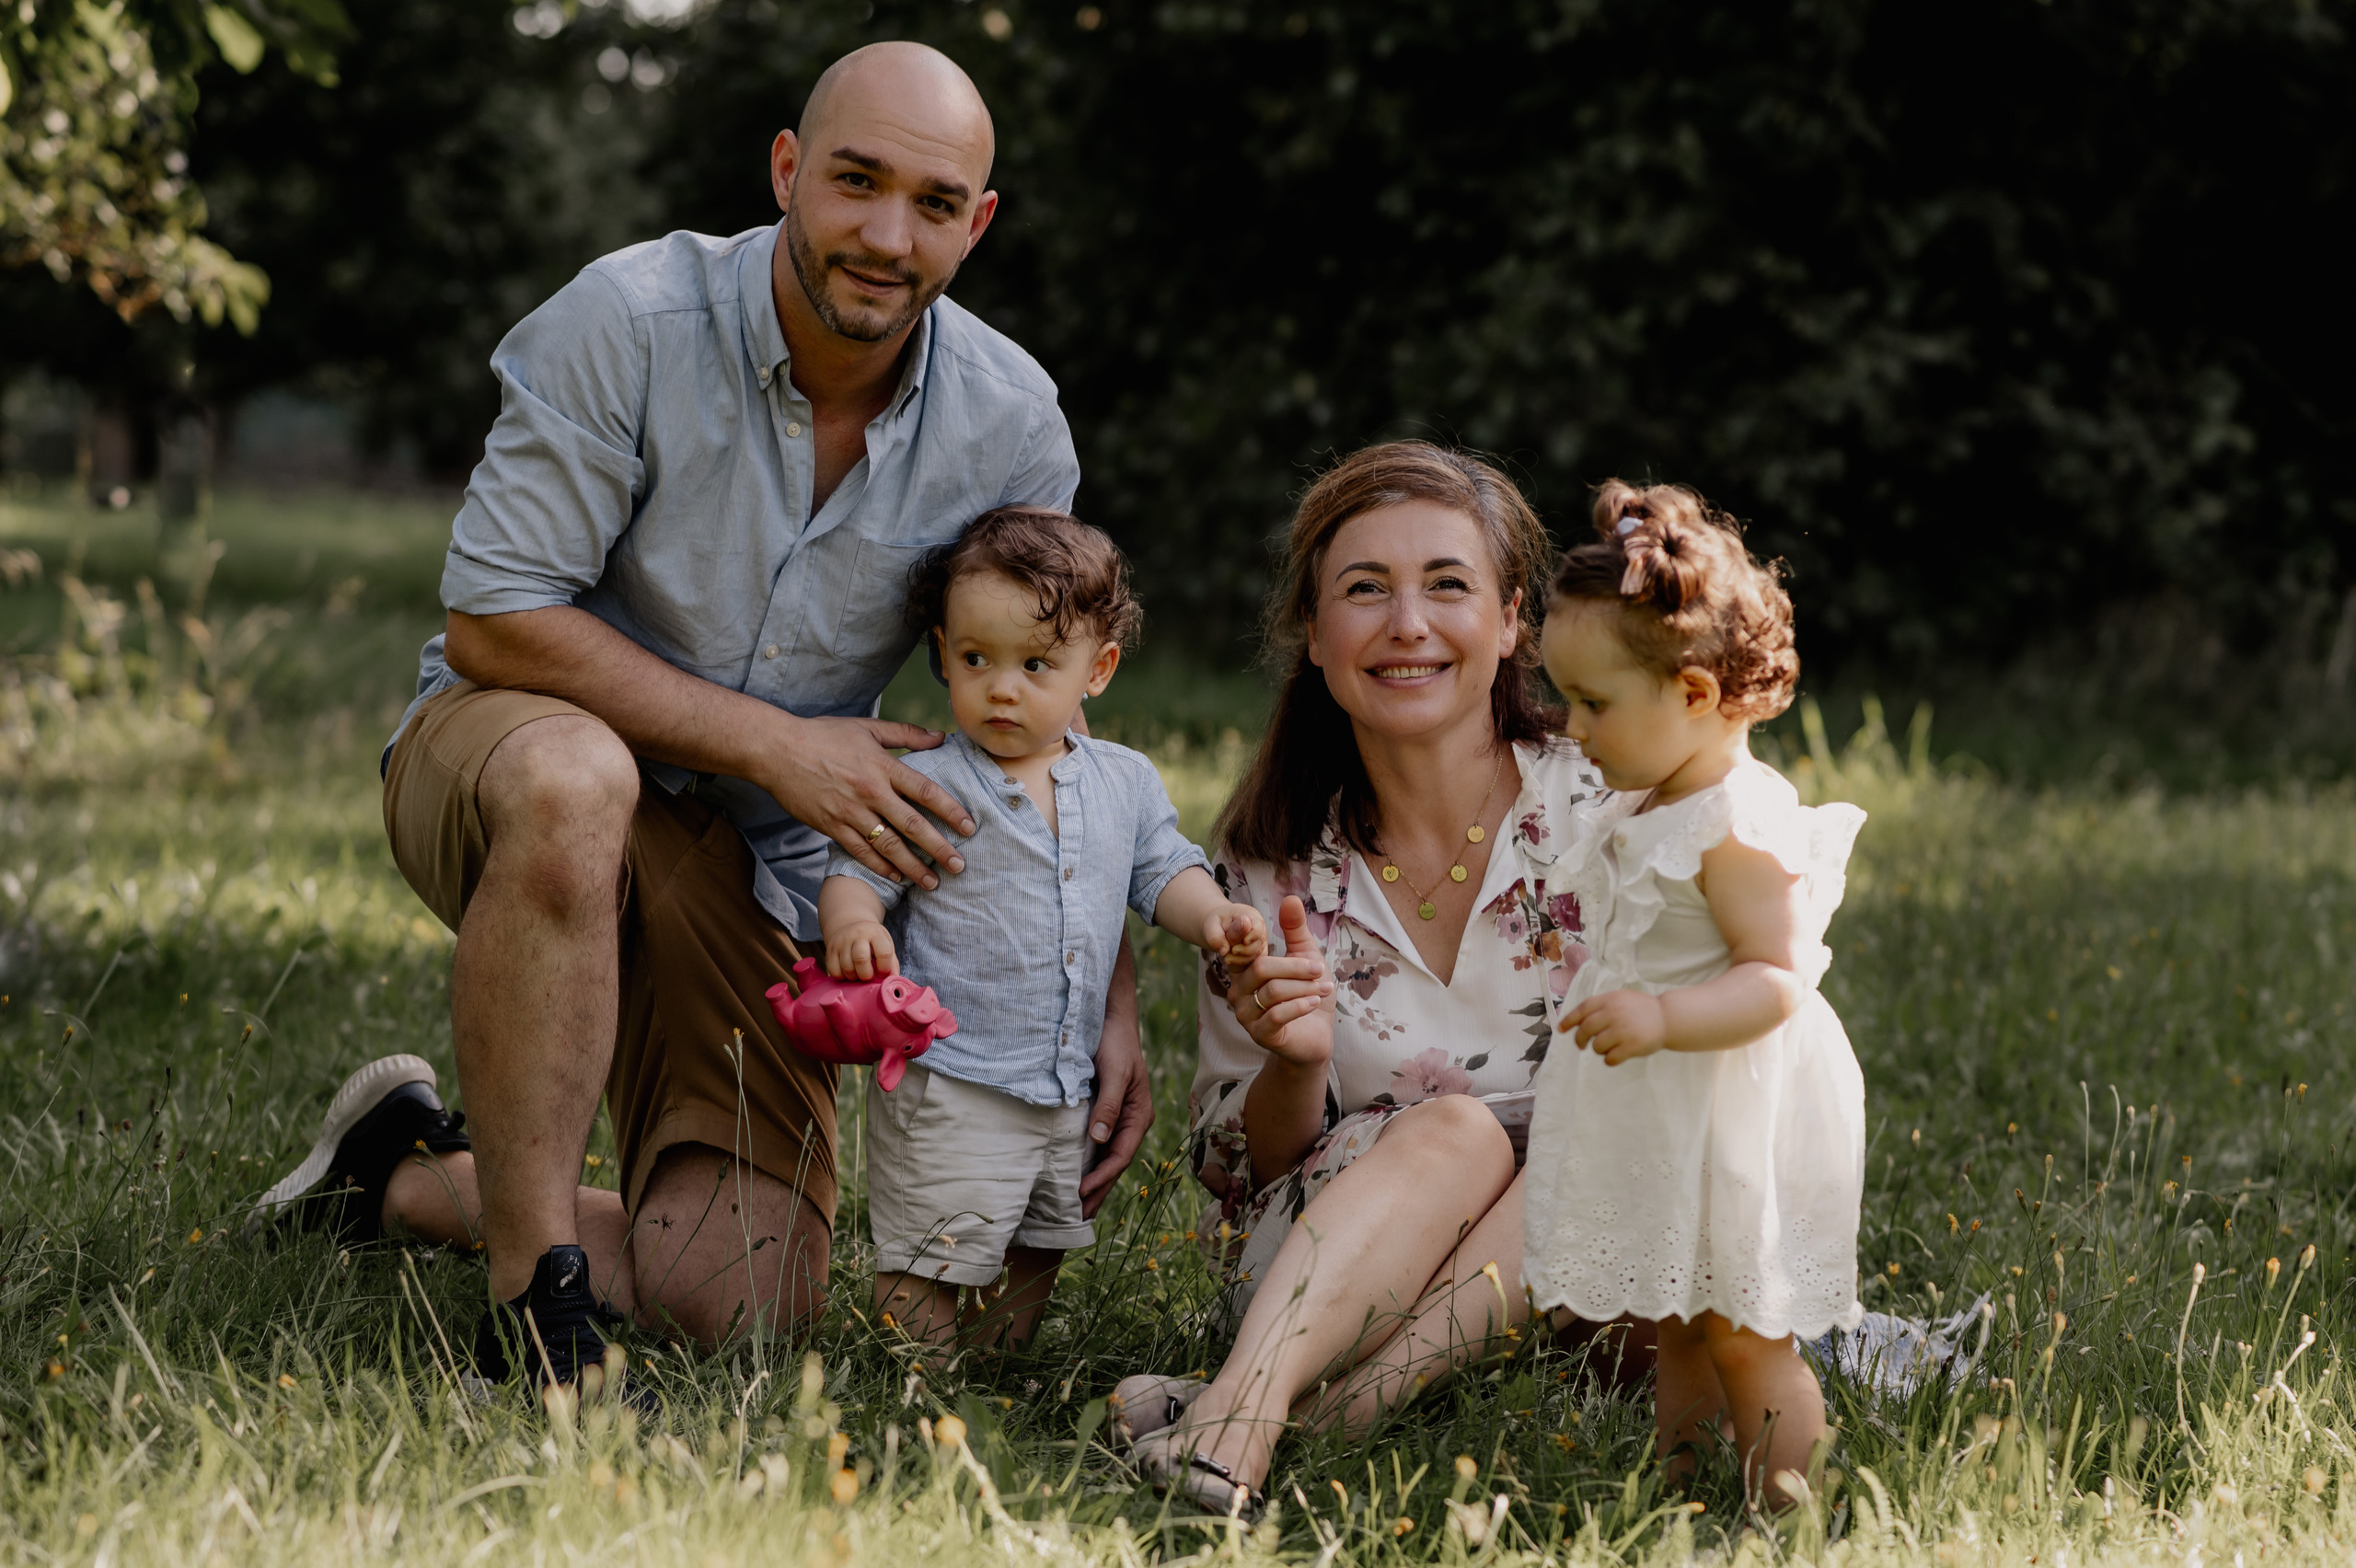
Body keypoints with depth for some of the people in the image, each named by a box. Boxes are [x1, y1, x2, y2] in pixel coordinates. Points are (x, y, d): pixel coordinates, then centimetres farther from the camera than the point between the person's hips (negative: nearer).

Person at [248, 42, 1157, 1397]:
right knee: (571, 777, -43)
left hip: (754, 863, 4)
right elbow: (491, 619, -21)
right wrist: (776, 745, -25)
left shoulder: (1013, 427, -8)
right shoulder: (633, 321, -21)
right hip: (502, 748, -4)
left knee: (742, 1303, -11)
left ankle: (410, 1176, 18)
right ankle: (537, 1292, -31)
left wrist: (1112, 1003, -7)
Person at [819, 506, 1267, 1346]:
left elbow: (1163, 870, 12)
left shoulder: (1126, 783, 5)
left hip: (1066, 1089, 6)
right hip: (947, 1088, -5)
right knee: (925, 1267, -4)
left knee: (1039, 1253, 20)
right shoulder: (928, 788, -10)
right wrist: (852, 925, -31)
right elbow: (857, 871, -9)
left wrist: (1213, 914, -9)